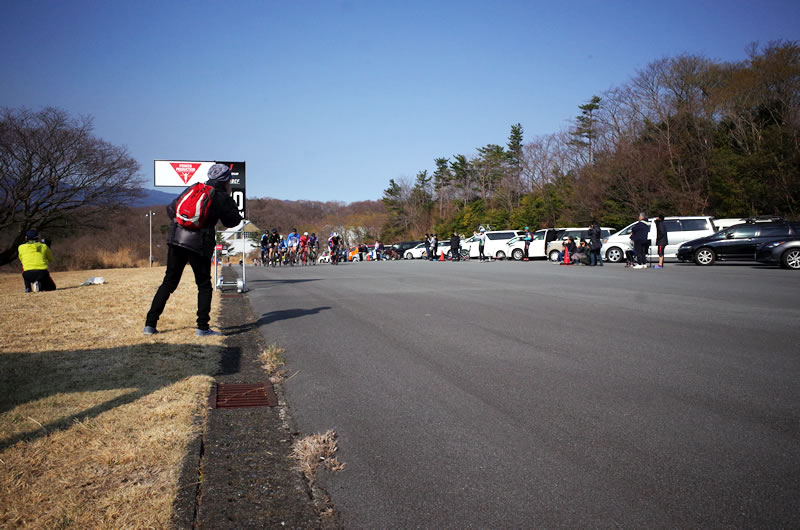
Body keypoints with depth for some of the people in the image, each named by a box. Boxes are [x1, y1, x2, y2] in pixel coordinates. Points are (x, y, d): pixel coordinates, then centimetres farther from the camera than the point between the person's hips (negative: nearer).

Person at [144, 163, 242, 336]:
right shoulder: (222, 198, 1)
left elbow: (171, 209, 17)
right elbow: (233, 221, 12)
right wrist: (229, 199, 19)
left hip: (175, 239, 5)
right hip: (199, 244, -5)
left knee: (169, 282, 13)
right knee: (204, 285, 9)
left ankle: (150, 324, 12)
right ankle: (202, 327, 3)